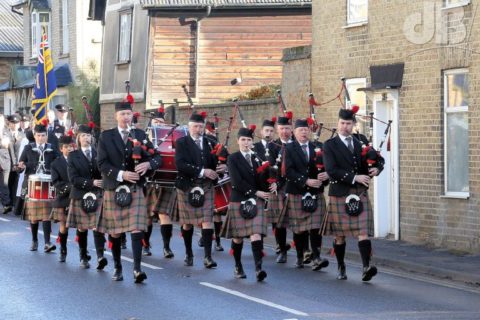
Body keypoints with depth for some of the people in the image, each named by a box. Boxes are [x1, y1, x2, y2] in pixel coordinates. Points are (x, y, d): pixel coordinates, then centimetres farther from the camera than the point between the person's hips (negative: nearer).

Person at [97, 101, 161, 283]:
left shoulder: (140, 135, 9)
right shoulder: (106, 136, 2)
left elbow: (157, 158, 8)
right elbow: (102, 163, -7)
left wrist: (148, 164, -14)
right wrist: (121, 174, -19)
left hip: (136, 189, 0)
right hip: (114, 190, 0)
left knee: (137, 229, -12)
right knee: (114, 232, 8)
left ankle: (137, 269, -15)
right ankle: (117, 268, 23)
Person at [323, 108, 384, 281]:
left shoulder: (361, 143, 12)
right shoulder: (330, 145, -1)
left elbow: (379, 159, 23)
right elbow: (331, 171, -13)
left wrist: (377, 168, -1)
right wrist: (354, 178, -18)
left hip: (360, 194, 2)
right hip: (339, 194, -2)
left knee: (363, 232, -10)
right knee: (340, 235, 6)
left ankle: (366, 268, -19)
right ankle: (341, 268, 20)